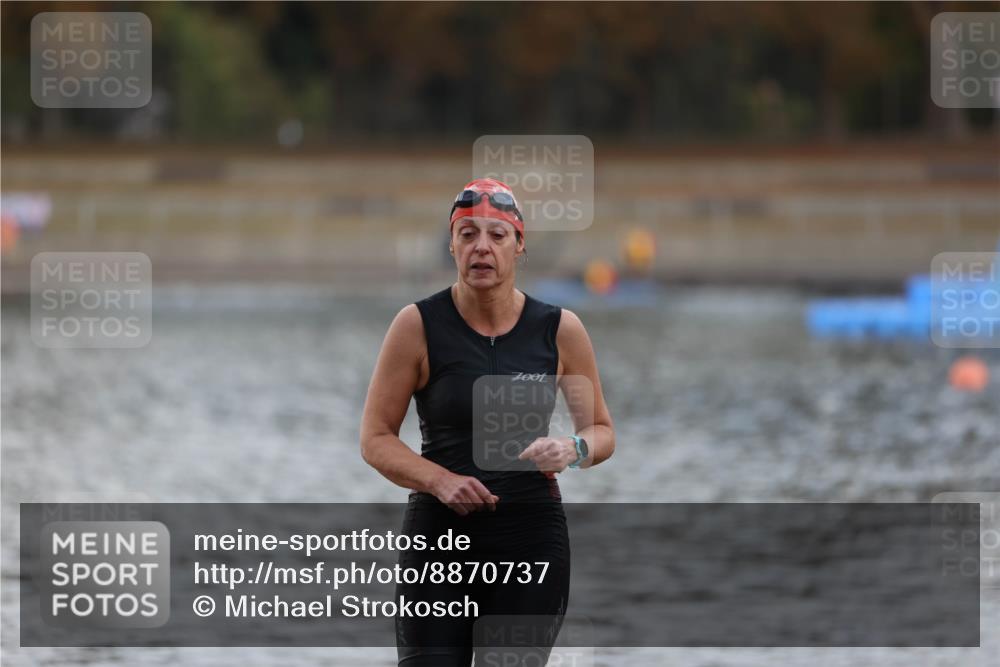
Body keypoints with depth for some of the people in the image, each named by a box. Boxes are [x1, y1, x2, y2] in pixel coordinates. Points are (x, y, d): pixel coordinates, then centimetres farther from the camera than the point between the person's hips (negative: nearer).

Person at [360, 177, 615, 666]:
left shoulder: (559, 330, 3)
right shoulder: (418, 326, -3)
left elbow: (601, 430, 12)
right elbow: (375, 438, -1)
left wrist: (574, 448, -11)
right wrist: (439, 480, -18)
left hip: (532, 537, 2)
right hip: (440, 536, -2)